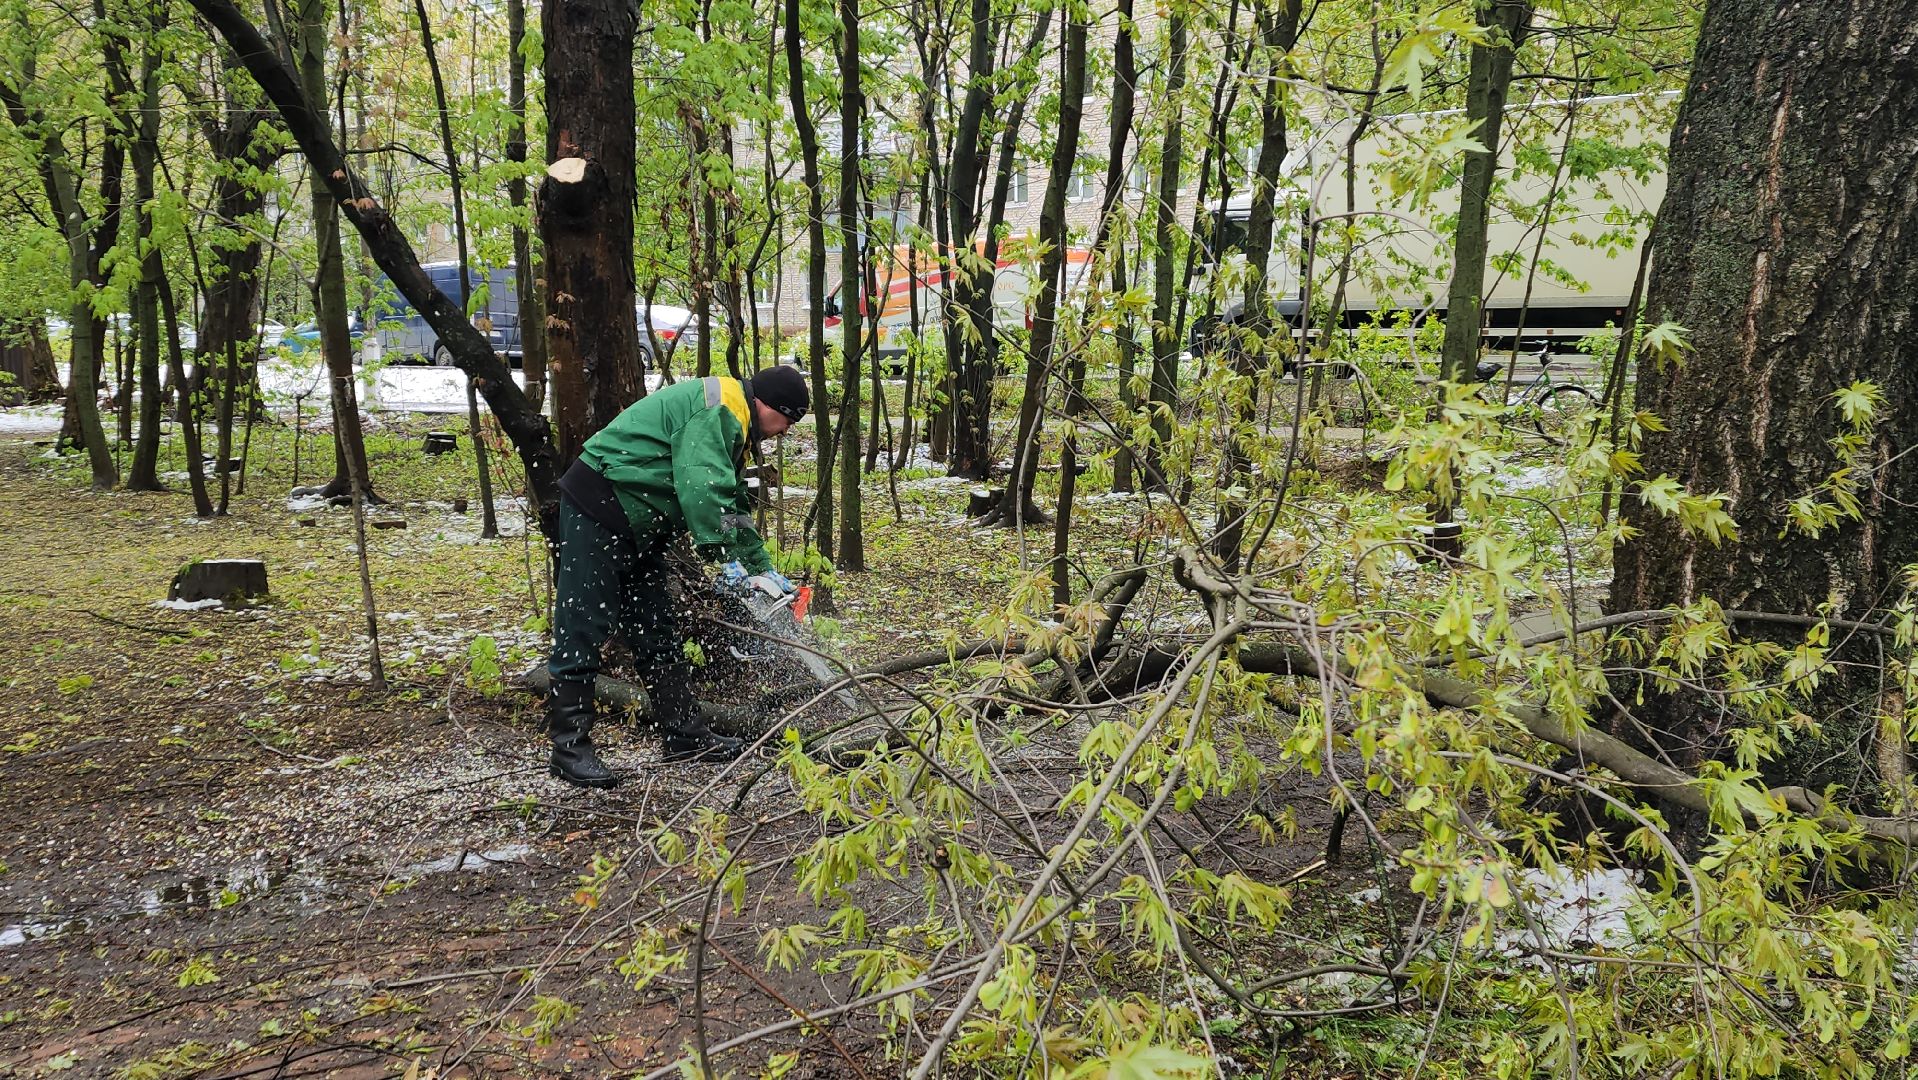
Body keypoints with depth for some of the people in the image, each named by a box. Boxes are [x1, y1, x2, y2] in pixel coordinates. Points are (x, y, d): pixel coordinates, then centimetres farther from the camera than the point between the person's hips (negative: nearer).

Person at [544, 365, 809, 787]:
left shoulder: (730, 426, 17)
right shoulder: (716, 409, -17)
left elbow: (735, 507, 20)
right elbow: (702, 487, -29)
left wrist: (762, 569, 14)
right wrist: (725, 555, -26)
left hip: (636, 527, 11)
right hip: (597, 512, -11)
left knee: (658, 633, 12)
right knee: (583, 630, -6)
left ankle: (684, 735, 18)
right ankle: (569, 747, 0)